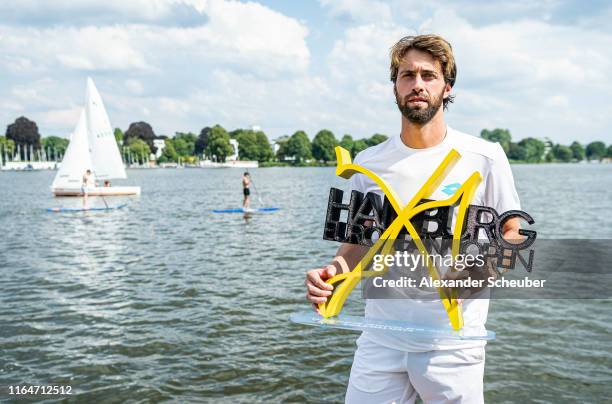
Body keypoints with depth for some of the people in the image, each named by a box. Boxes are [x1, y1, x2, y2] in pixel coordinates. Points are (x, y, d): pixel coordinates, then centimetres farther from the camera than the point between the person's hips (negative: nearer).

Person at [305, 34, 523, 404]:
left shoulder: (484, 157, -4)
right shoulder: (368, 164, 3)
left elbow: (513, 235, 3)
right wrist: (333, 273, -8)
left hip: (454, 344, -2)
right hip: (380, 341, 2)